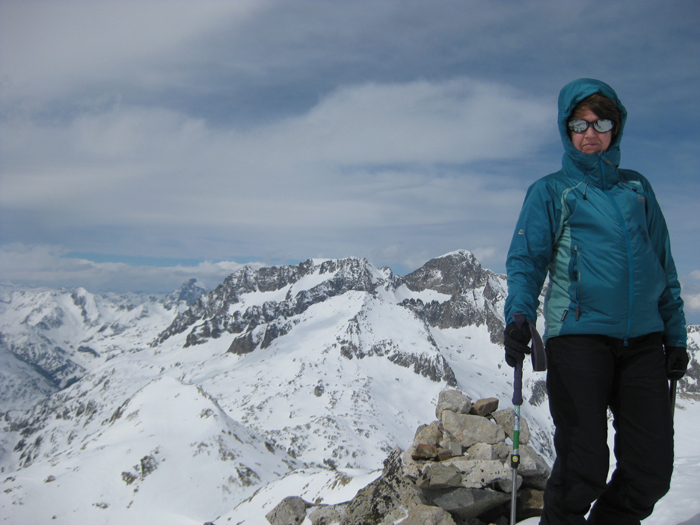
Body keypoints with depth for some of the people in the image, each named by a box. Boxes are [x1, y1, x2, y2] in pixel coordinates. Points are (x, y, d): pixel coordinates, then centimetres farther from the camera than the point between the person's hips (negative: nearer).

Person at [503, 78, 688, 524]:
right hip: (578, 334, -4)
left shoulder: (638, 187, 19)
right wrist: (519, 315, -18)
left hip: (642, 339, 4)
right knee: (583, 469, -6)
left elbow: (663, 266, 20)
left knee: (651, 473, 2)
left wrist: (676, 335, 14)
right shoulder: (550, 191, 8)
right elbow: (526, 261, 0)